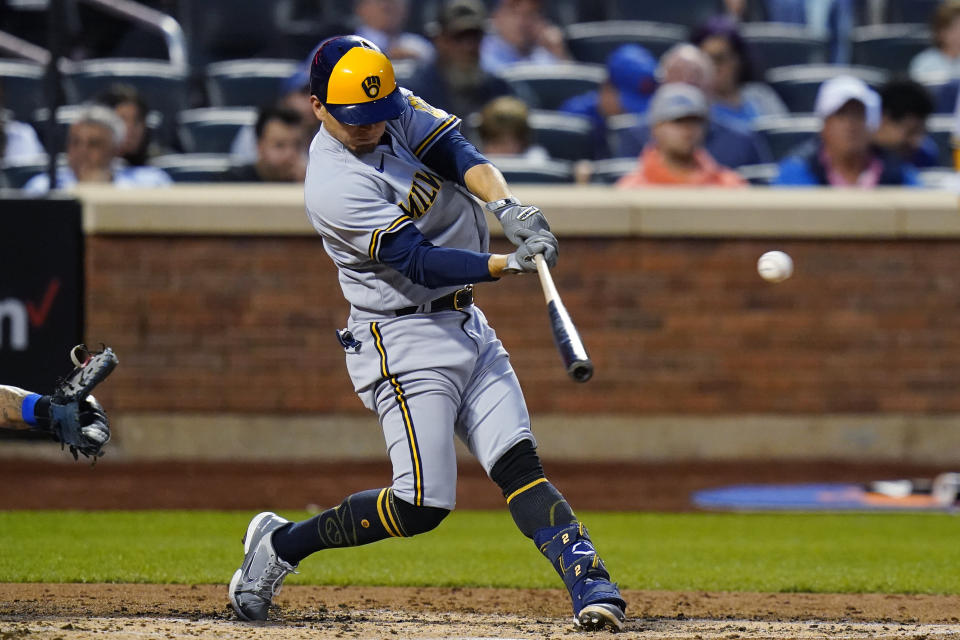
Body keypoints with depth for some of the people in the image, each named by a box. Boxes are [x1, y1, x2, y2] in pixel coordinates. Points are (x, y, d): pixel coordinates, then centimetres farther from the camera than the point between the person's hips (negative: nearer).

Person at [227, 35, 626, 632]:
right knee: (422, 504, -9)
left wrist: (507, 205, -29)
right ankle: (280, 544, 8)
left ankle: (590, 583, -15)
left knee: (519, 463, -6)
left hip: (466, 325, 7)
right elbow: (419, 262, -25)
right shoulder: (336, 187, -21)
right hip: (405, 341, -7)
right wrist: (510, 265, -34)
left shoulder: (400, 111, 3)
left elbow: (458, 152, -10)